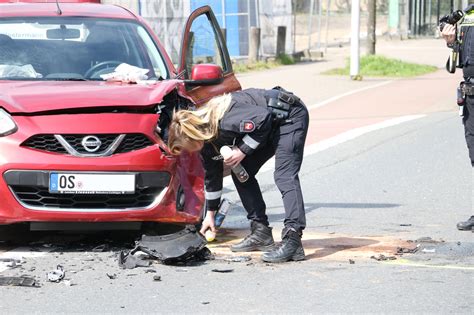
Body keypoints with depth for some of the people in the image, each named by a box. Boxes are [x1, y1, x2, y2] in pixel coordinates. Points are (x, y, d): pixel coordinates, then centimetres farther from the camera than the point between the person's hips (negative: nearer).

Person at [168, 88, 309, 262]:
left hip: (290, 115, -10)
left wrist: (243, 150, -21)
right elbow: (211, 174, 13)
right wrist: (210, 213, 20)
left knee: (284, 176, -22)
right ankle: (261, 232, 8)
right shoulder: (206, 139, 1)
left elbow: (263, 118, -28)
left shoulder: (224, 120, -30)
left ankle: (293, 240, -31)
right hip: (272, 126, 10)